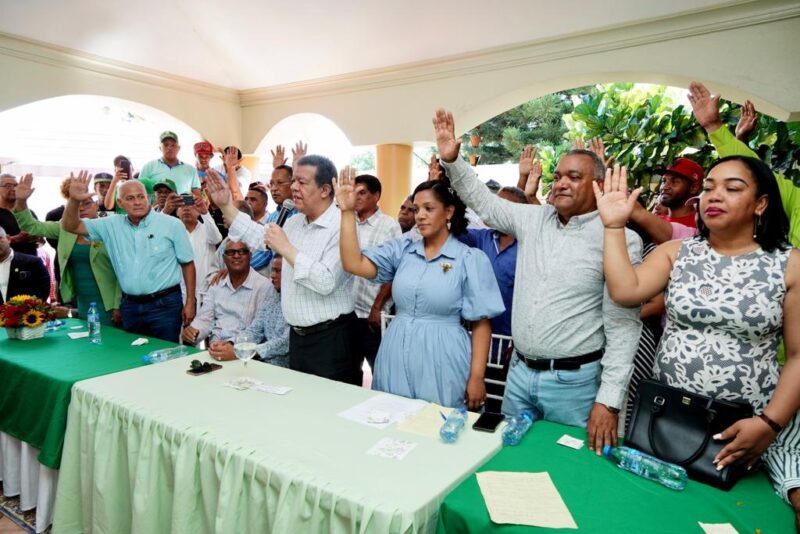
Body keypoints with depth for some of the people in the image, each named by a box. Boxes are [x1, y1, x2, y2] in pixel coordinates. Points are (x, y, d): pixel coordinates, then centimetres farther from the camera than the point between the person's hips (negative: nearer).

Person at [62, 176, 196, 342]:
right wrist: (74, 200, -15)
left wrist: (190, 302, -5)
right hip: (130, 306, 4)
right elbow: (71, 226, 5)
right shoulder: (111, 225, 5)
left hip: (164, 304, -4)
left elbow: (187, 263, -2)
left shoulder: (172, 224, -5)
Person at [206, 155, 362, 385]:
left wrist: (285, 248, -23)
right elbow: (259, 238, 26)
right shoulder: (294, 222, 9)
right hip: (297, 335, 8)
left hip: (331, 339, -8)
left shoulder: (341, 228, -18)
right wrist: (226, 205, 17)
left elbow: (326, 282, -28)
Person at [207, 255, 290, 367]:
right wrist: (229, 344, -12)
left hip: (285, 368, -6)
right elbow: (255, 330, 8)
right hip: (262, 362, 6)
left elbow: (286, 342, -23)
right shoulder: (272, 293, 11)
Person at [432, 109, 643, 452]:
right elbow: (484, 202, 11)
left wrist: (609, 400, -16)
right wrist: (451, 160, -4)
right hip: (519, 372, 5)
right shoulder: (533, 219, 4)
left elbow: (623, 325, -13)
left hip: (574, 381, -5)